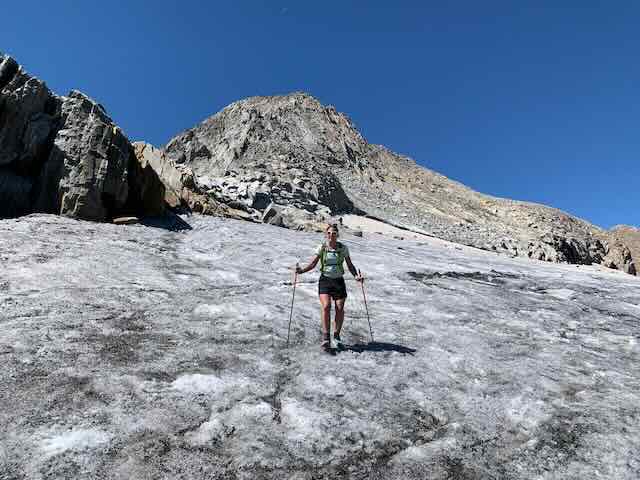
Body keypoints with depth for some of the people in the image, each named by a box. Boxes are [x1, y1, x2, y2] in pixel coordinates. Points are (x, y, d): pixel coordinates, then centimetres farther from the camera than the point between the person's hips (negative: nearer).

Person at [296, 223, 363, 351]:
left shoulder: (343, 248, 1)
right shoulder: (321, 247, -1)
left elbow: (350, 265, 7)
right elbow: (313, 264, -2)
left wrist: (356, 275, -10)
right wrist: (302, 270, -19)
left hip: (339, 281, 1)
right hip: (325, 280, -1)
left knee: (340, 309, -4)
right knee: (326, 306, -18)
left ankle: (336, 336, 16)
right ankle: (326, 337, -10)